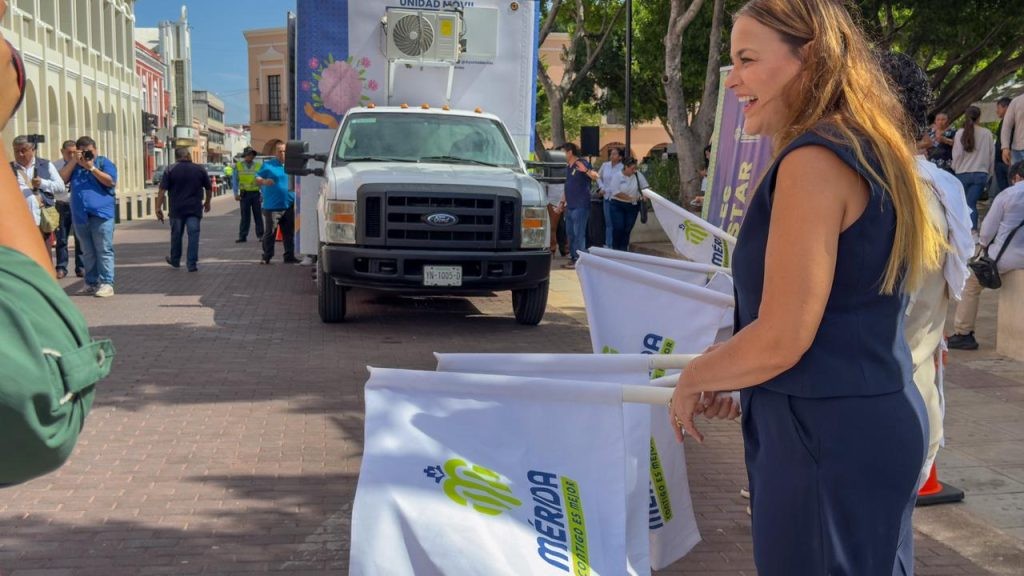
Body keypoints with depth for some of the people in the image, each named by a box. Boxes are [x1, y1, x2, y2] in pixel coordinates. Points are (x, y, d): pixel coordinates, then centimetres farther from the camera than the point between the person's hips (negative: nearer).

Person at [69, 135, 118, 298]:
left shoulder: (103, 162, 5)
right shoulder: (74, 165, 18)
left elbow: (111, 182, -9)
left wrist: (91, 167, -11)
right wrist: (74, 162, -4)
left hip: (101, 214, -5)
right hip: (80, 216, 5)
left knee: (104, 251, -8)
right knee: (88, 253, 10)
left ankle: (106, 283, -9)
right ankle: (91, 283, 16)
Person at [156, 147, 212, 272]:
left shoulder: (170, 170, -2)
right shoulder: (200, 169, 3)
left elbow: (162, 190, -7)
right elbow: (209, 188, 12)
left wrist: (158, 208, -4)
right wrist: (207, 202, 29)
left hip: (177, 209, 0)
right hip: (194, 209, 0)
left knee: (176, 235, 14)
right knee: (193, 235, -2)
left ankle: (175, 260, 29)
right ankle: (192, 264, -6)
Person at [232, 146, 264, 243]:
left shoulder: (258, 166, 3)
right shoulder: (238, 166, 4)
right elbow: (234, 181, 6)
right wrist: (236, 194, -3)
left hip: (256, 193, 0)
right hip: (244, 194, 0)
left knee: (258, 215, 3)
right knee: (245, 215, 2)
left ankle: (260, 235, 10)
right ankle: (243, 236, 5)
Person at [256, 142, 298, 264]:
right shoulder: (268, 165, 1)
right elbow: (256, 179, 0)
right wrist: (264, 181, -20)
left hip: (288, 205, 4)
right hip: (272, 206, -4)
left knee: (289, 233, 8)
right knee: (269, 233, -3)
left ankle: (289, 256, 14)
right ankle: (266, 257, 3)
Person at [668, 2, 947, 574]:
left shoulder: (814, 160, -18)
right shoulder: (869, 152, 12)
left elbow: (780, 339, -22)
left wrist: (693, 379, -4)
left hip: (828, 433, -10)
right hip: (879, 420, 10)